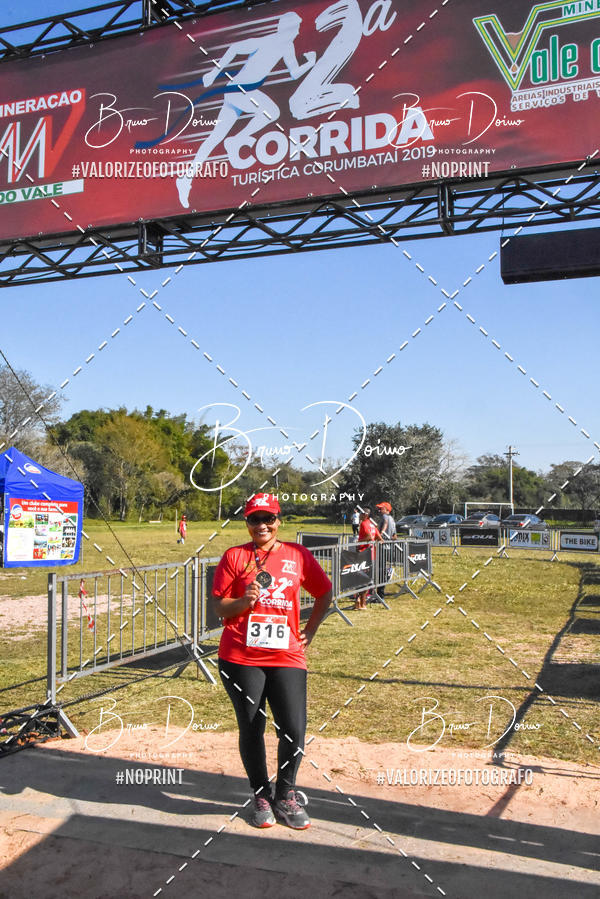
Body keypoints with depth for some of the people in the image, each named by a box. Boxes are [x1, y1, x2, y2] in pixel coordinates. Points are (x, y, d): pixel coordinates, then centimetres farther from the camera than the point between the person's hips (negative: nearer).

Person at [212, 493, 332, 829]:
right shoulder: (234, 556, 1)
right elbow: (220, 607, 2)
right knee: (251, 729, 6)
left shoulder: (299, 555, 4)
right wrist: (244, 602, -17)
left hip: (287, 656, 1)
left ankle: (285, 796, 21)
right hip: (241, 658, 0)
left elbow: (325, 593, 18)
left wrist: (310, 630, 11)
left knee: (295, 731, -5)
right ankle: (262, 797, 29)